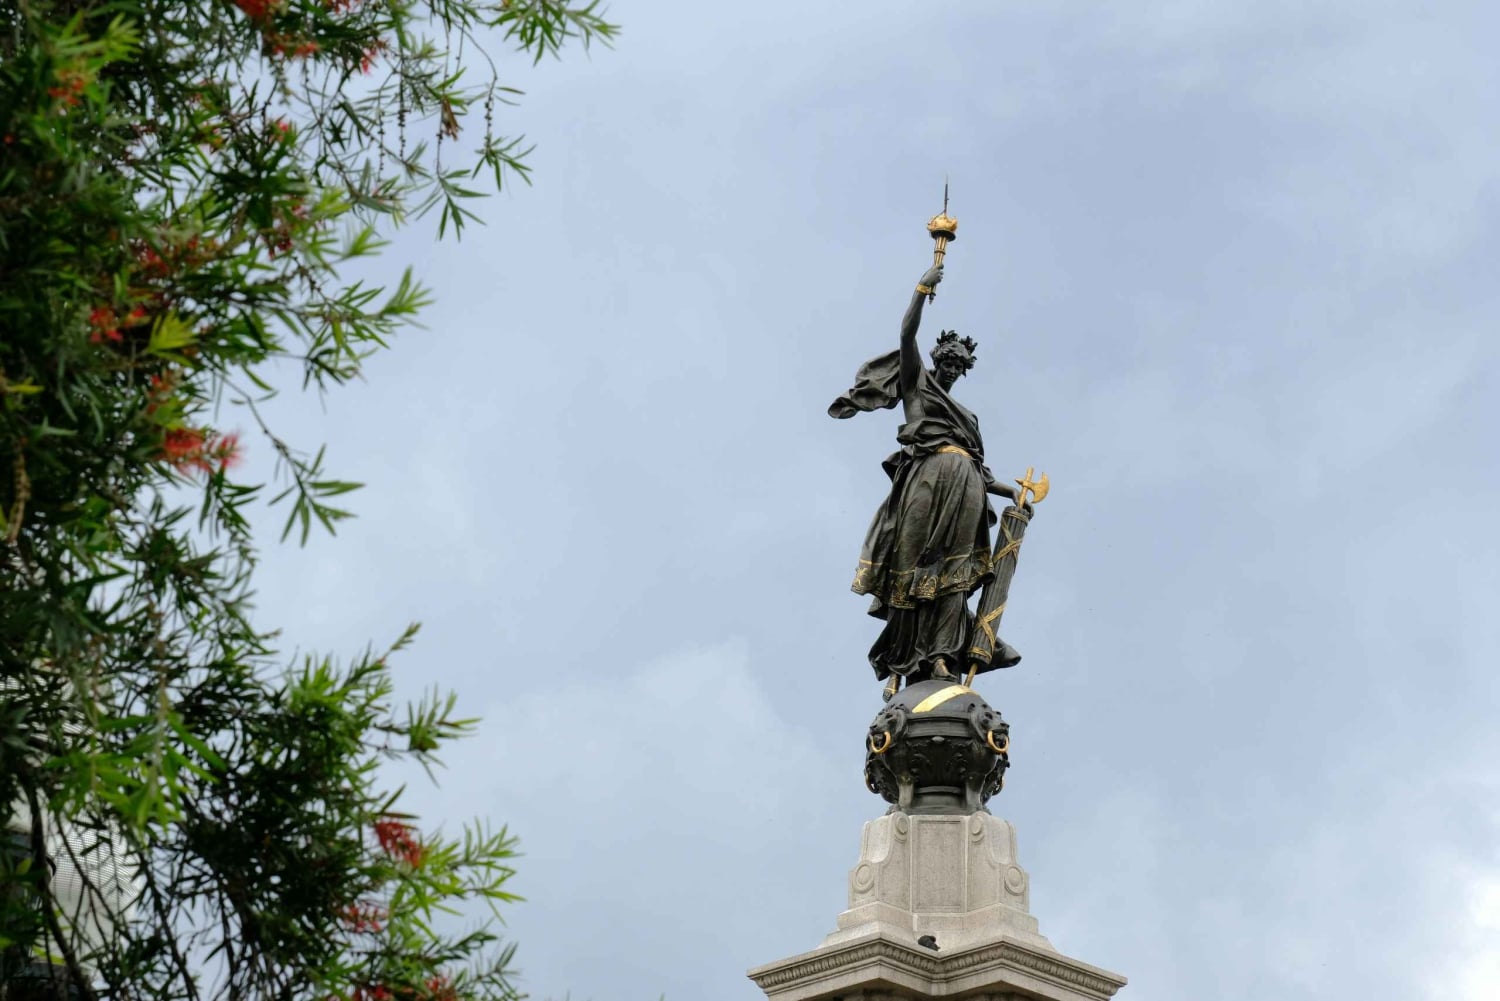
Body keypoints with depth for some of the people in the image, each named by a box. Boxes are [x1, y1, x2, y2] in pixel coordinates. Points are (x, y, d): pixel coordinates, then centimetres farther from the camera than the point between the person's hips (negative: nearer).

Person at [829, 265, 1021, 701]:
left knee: (952, 570, -10)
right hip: (928, 476, -5)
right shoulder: (917, 381, 18)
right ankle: (901, 666, -12)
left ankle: (940, 656, -22)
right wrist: (923, 288, 6)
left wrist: (1009, 491, 22)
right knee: (916, 567, -10)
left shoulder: (962, 413, 32)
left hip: (965, 486, 5)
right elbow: (907, 333, 5)